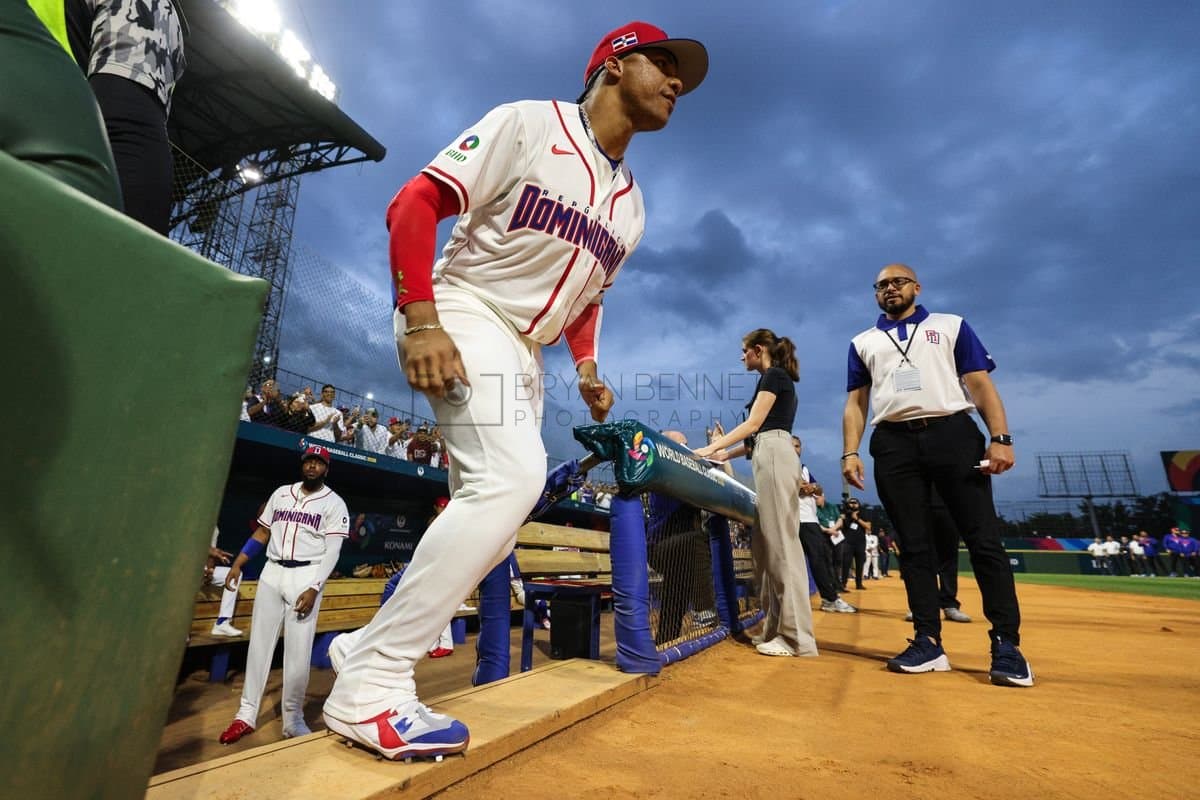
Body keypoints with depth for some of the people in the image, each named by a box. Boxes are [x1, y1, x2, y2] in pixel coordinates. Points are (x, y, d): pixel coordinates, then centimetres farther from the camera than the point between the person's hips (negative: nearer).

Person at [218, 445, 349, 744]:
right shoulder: (281, 493, 10)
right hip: (271, 573, 4)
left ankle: (293, 719, 12)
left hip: (306, 576, -4)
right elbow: (262, 533, 17)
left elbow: (332, 551, -10)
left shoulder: (334, 503, -4)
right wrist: (237, 565, 7)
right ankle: (246, 715, 19)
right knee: (259, 644, 7)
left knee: (298, 651, -3)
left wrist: (313, 589, -19)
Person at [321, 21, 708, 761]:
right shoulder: (528, 123, -3)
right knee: (513, 477, -29)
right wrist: (420, 321, -21)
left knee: (490, 534, 2)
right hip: (462, 317, -7)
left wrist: (587, 370, 7)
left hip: (526, 354, 8)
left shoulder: (631, 204, 16)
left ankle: (371, 649, 20)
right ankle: (368, 688, -16)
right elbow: (413, 204, -10)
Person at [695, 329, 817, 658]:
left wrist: (710, 448, -10)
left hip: (774, 456, -10)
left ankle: (796, 636, -8)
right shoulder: (777, 379, 26)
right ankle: (779, 628, 11)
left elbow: (753, 424, -10)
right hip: (772, 455, 10)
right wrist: (726, 454, 18)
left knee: (781, 542, -11)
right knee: (767, 543, 7)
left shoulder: (773, 375, -2)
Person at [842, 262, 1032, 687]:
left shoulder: (951, 325, 17)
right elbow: (855, 404, 13)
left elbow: (980, 384, 7)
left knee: (984, 539, -4)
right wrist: (850, 452, -1)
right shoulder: (862, 342, 20)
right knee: (914, 546, 2)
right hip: (893, 444, 1)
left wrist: (1000, 437, -7)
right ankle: (928, 642, 7)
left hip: (953, 434, -1)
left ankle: (1006, 644, 6)